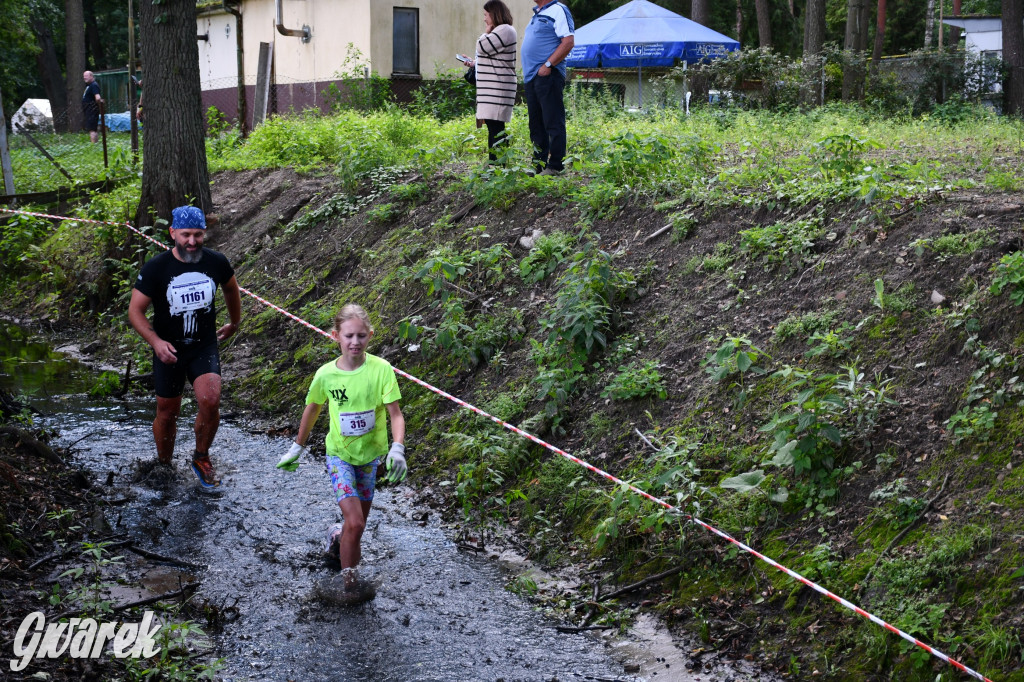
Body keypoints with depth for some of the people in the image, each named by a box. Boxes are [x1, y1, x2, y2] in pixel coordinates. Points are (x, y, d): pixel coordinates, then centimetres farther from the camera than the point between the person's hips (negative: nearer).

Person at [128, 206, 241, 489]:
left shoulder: (216, 262, -7)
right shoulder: (156, 268, -14)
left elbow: (231, 288, 16)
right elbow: (135, 310, -9)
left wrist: (234, 323, 28)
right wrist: (156, 341, -23)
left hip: (205, 348, 1)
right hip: (169, 351, -1)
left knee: (210, 402, -18)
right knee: (167, 413, 8)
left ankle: (201, 459, 7)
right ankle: (164, 467, 33)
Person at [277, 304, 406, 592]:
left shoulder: (381, 369, -17)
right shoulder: (326, 374, -14)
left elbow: (395, 413, -15)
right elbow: (313, 408, 4)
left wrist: (397, 449, -31)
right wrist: (297, 447, 12)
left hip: (370, 455, 2)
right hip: (339, 454, -2)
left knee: (358, 523, 15)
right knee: (355, 523, -16)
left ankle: (337, 535, 50)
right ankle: (349, 580, 2)